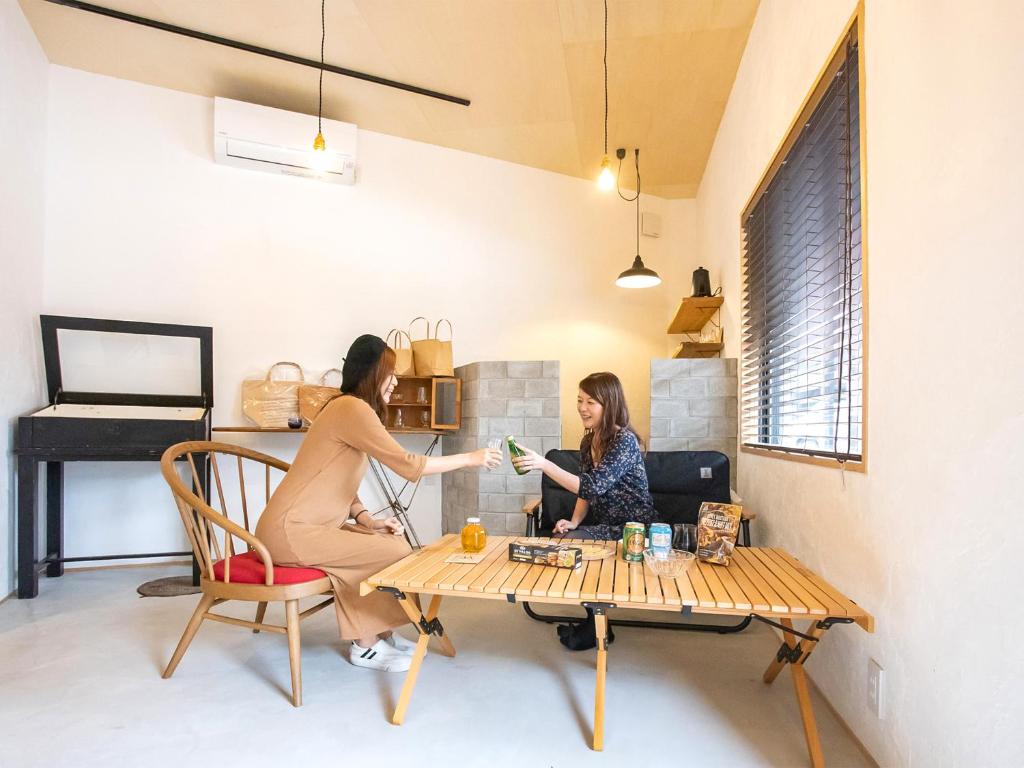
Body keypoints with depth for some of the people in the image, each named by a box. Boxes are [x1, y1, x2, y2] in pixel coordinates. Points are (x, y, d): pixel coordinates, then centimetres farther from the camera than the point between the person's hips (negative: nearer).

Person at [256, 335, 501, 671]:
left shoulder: (350, 409, 15)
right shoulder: (352, 407, -18)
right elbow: (408, 465, -24)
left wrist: (367, 520, -3)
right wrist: (470, 458, -15)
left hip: (312, 526, 10)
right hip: (292, 531, -10)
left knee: (391, 543, 5)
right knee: (396, 552, -13)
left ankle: (381, 634, 14)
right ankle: (366, 647, 3)